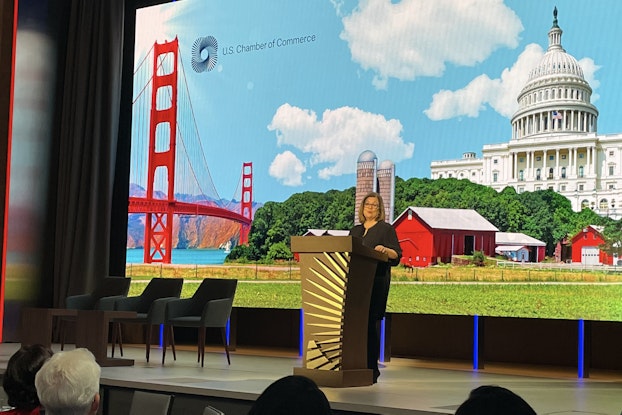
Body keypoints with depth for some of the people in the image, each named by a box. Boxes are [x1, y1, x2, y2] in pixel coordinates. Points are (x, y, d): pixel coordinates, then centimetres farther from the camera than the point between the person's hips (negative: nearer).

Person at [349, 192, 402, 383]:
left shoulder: (386, 229, 4)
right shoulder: (355, 230, 21)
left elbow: (397, 255, -3)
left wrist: (385, 250, -21)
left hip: (377, 281, -5)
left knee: (371, 322, -9)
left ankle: (371, 368, -6)